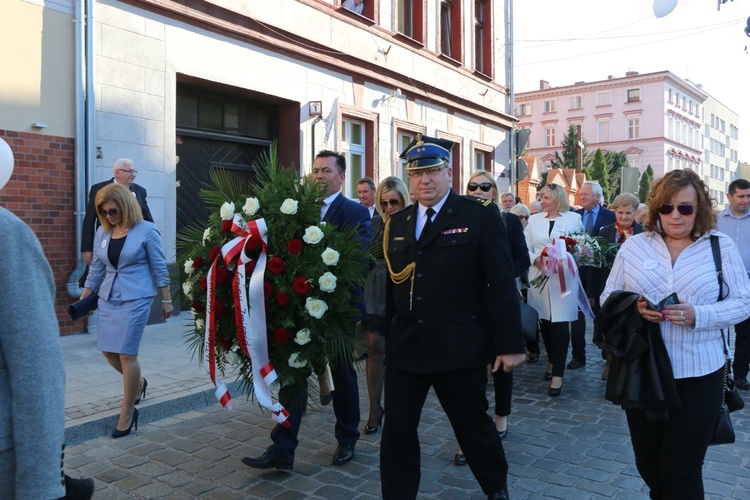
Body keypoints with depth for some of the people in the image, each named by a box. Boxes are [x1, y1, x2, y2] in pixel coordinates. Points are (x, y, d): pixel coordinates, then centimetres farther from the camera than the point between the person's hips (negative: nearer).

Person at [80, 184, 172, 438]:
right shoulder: (102, 232, 7)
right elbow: (96, 269, 14)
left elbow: (160, 268, -4)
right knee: (108, 351, 8)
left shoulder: (146, 230, -7)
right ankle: (138, 383, 37)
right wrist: (82, 300, 13)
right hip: (108, 299, 6)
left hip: (136, 300, -6)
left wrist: (166, 300, -3)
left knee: (126, 354, -5)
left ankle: (127, 413, 9)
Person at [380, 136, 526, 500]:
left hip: (459, 348, -3)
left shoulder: (481, 216, -6)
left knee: (473, 427, 14)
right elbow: (391, 285, 11)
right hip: (404, 348, 4)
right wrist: (384, 334, 10)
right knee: (397, 430, 8)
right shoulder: (397, 223, 9)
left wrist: (510, 344, -11)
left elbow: (502, 284, -9)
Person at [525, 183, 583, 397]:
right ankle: (552, 360, 29)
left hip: (563, 278, -3)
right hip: (539, 277, 3)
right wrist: (536, 259, -13)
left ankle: (558, 373, -4)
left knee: (560, 324, -7)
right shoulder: (534, 220, 11)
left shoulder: (573, 218, 4)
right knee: (544, 322, 9)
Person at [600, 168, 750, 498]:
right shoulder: (634, 245, 4)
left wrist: (698, 315, -19)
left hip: (699, 375, -2)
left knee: (682, 470, 4)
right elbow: (609, 297, 6)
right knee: (648, 464, 14)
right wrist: (633, 308, -16)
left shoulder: (721, 246, 0)